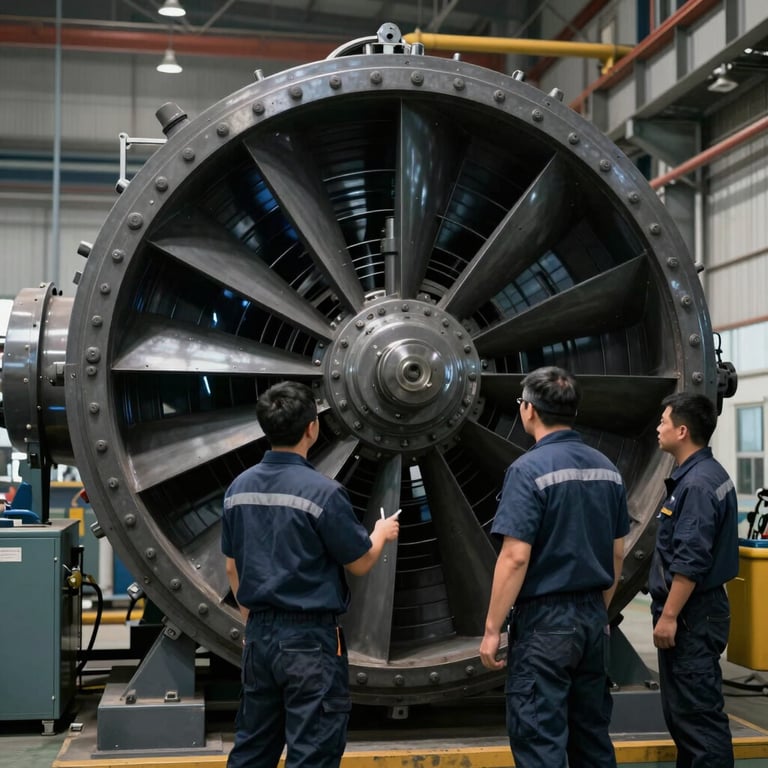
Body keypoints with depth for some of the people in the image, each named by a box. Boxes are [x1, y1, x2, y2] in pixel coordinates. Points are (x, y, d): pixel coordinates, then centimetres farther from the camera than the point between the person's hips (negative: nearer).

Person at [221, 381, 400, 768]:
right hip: (309, 639, -7)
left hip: (259, 635, 7)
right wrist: (382, 533, 14)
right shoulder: (321, 490, -17)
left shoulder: (239, 487, 2)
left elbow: (233, 567, 11)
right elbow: (360, 563, -6)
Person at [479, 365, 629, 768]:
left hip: (545, 621, -7)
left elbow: (515, 557, -19)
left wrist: (492, 629, -12)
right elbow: (617, 554, 13)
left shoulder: (530, 469, -15)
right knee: (592, 733, 16)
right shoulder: (605, 468, 7)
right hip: (592, 617, 7)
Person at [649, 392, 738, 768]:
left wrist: (669, 616, -21)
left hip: (691, 615, -11)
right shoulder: (698, 475, 13)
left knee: (698, 712, -6)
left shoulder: (699, 483, -19)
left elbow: (691, 561, -24)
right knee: (682, 710, 17)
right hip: (691, 612, 11)